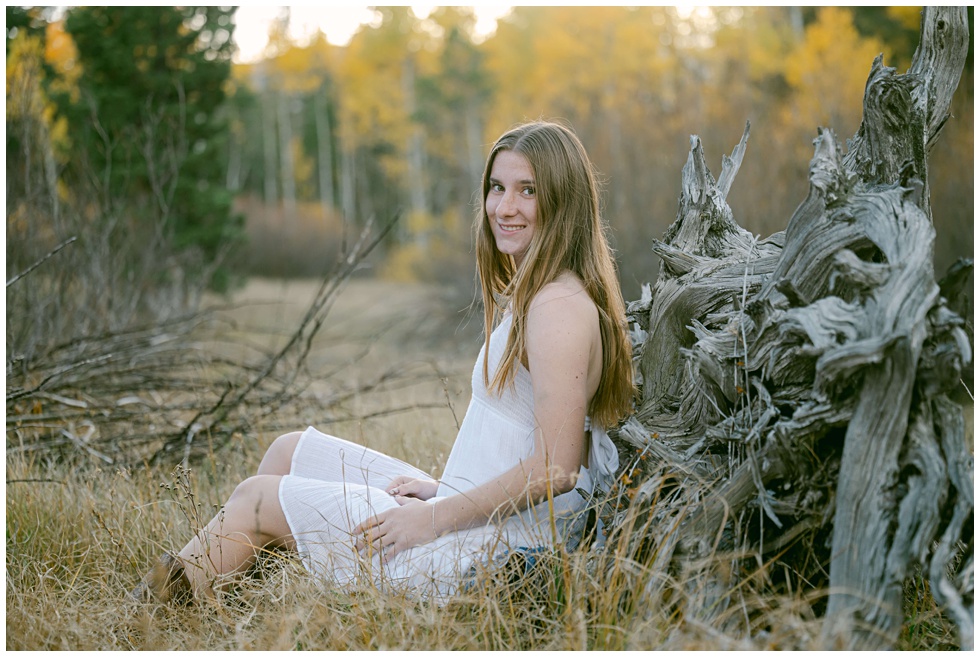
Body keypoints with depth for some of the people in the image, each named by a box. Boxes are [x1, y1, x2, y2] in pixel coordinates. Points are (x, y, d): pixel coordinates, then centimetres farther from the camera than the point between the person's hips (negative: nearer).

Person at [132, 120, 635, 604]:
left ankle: (154, 607, 22)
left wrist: (435, 517, -18)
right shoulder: (528, 294, 11)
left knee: (257, 501, 1)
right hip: (466, 510, 10)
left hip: (489, 545, -10)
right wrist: (442, 487, 8)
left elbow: (556, 467, -25)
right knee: (290, 451, 15)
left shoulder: (561, 308, -20)